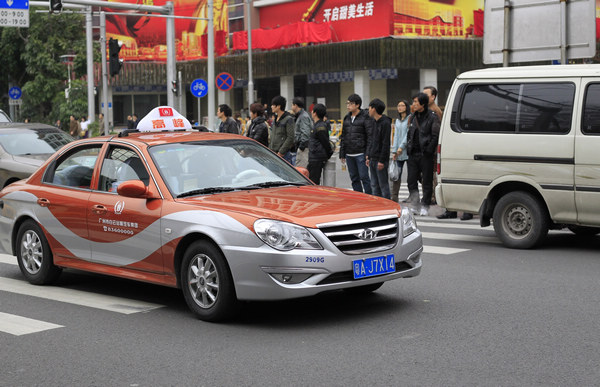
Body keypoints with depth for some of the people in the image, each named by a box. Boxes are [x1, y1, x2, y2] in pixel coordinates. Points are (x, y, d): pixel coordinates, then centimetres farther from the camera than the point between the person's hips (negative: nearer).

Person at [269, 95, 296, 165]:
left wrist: (281, 152, -18)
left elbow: (291, 138, -15)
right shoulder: (275, 119, 15)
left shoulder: (288, 119, -10)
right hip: (274, 153, 8)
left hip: (285, 154, -8)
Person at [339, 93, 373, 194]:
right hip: (349, 155, 7)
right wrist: (342, 154, 14)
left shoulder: (365, 117, -5)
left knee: (364, 177, -7)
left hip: (361, 154, -7)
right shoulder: (346, 118, 15)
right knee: (354, 178, 9)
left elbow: (370, 136, -10)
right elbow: (343, 137, 19)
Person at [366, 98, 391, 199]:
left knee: (383, 185, -4)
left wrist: (382, 160, -19)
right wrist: (369, 157, 17)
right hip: (373, 160, 9)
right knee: (374, 185, 10)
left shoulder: (385, 123, -13)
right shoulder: (376, 123, 15)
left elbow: (386, 143, -17)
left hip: (380, 160, -9)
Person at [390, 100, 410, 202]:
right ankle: (394, 197, 2)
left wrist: (401, 147, -15)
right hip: (398, 152, 6)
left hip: (407, 151, -6)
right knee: (396, 174, 1)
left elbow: (409, 134, -10)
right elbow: (396, 136, 15)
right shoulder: (397, 120, 18)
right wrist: (394, 151, 6)